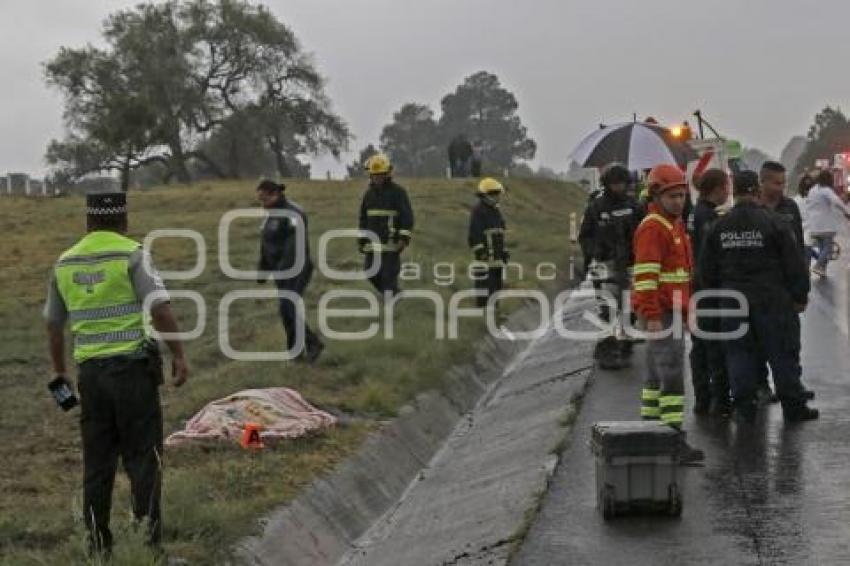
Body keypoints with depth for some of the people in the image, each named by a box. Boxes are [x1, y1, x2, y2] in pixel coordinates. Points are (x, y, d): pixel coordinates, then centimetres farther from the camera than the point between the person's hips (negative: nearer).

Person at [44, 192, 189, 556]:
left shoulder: (65, 263, 9)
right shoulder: (132, 255, -6)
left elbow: (54, 324, 17)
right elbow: (160, 309, -16)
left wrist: (59, 369, 29)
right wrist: (179, 355, -9)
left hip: (90, 369, 4)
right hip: (132, 365, -4)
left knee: (97, 458, 11)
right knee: (143, 454, 3)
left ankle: (98, 541, 15)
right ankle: (147, 534, 0)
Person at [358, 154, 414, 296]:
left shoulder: (398, 192, -7)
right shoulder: (369, 193, 11)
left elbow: (407, 216, -10)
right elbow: (363, 218, 18)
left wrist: (405, 239, -18)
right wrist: (362, 240, 16)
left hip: (391, 242, -6)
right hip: (373, 242, 6)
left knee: (389, 274, -8)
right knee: (372, 274, 7)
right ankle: (393, 293, 27)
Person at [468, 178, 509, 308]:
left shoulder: (495, 210, 18)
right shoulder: (478, 210, -10)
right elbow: (475, 234, -16)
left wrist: (504, 252, 21)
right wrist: (480, 253, -21)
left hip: (497, 257, 9)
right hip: (485, 257, -9)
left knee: (496, 286, 10)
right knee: (485, 287, -10)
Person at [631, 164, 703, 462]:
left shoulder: (675, 225, 18)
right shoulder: (652, 228, -14)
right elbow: (645, 276, -20)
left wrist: (687, 310, 24)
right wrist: (652, 316, -25)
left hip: (673, 311, 10)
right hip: (661, 313, -10)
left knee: (656, 374, 14)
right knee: (672, 375, -12)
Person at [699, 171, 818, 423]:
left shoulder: (719, 227, 1)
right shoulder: (774, 223, -10)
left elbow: (707, 270, 8)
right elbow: (794, 263, -7)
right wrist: (800, 296, 3)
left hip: (733, 303, 3)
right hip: (772, 299, -3)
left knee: (739, 353, 10)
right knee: (783, 353, 6)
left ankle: (744, 406, 10)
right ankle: (793, 405, 12)